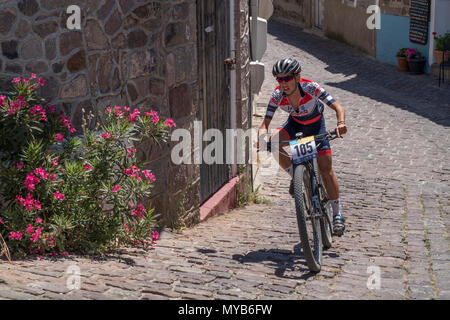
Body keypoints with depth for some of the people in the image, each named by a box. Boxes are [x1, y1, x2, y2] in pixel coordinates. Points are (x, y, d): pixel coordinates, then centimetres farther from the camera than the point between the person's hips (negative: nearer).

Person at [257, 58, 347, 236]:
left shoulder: (310, 88, -32)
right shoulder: (277, 96, -25)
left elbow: (338, 108, -36)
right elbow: (265, 123, -25)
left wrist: (341, 123, -57)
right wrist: (260, 140, -47)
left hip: (316, 125, -2)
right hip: (295, 124, 2)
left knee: (326, 171, -9)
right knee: (274, 142, -30)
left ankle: (337, 215, 7)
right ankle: (295, 177, -7)